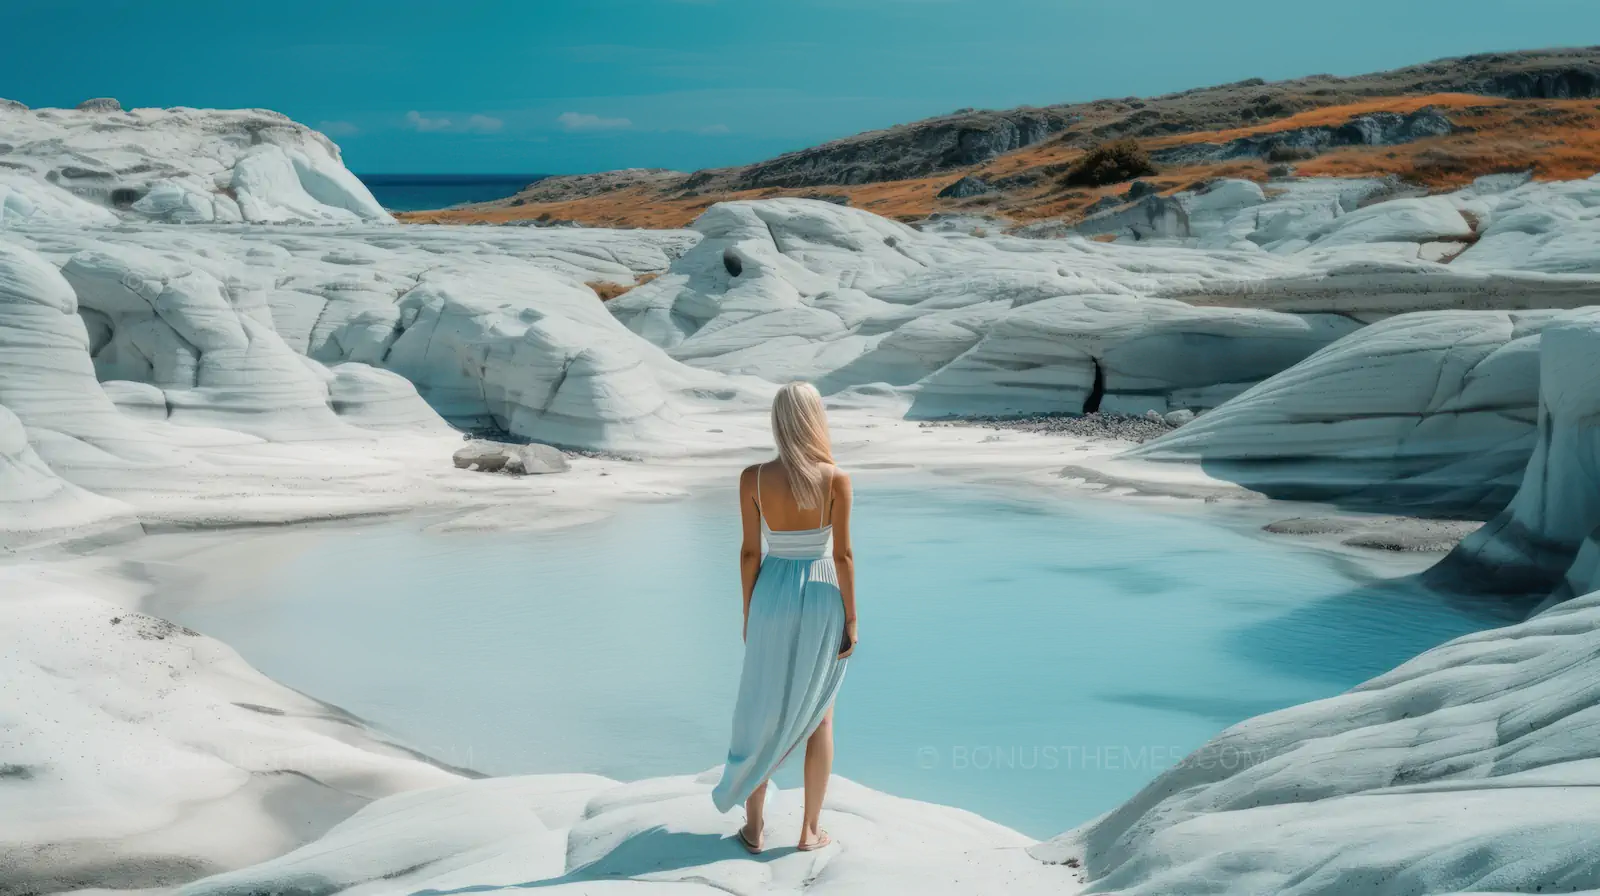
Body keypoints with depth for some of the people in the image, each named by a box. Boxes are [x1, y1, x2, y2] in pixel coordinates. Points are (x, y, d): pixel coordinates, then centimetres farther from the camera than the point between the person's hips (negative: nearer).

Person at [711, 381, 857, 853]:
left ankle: (753, 827, 22)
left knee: (763, 711, 16)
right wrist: (851, 620, -2)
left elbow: (750, 552, -5)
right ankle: (810, 829, 18)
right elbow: (842, 555, -11)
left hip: (773, 595, 1)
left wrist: (749, 613, 7)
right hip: (822, 600, -1)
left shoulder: (753, 477, -9)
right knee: (818, 713, 14)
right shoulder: (836, 479, -13)